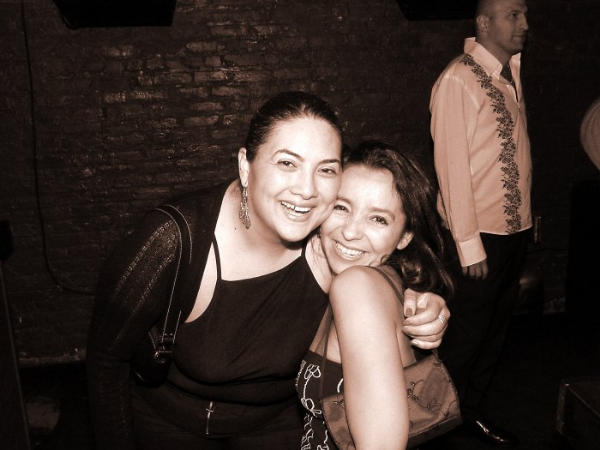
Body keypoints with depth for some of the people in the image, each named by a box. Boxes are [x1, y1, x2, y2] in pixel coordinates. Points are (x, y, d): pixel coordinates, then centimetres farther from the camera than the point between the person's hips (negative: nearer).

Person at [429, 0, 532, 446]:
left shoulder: (511, 74, 11)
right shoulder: (459, 79, -13)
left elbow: (513, 153, 8)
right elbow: (451, 165, -16)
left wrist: (526, 218, 2)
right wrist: (469, 245, -16)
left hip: (516, 229, 8)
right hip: (481, 233, -7)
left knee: (495, 329, 18)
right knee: (467, 334, 7)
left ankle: (473, 410, 36)